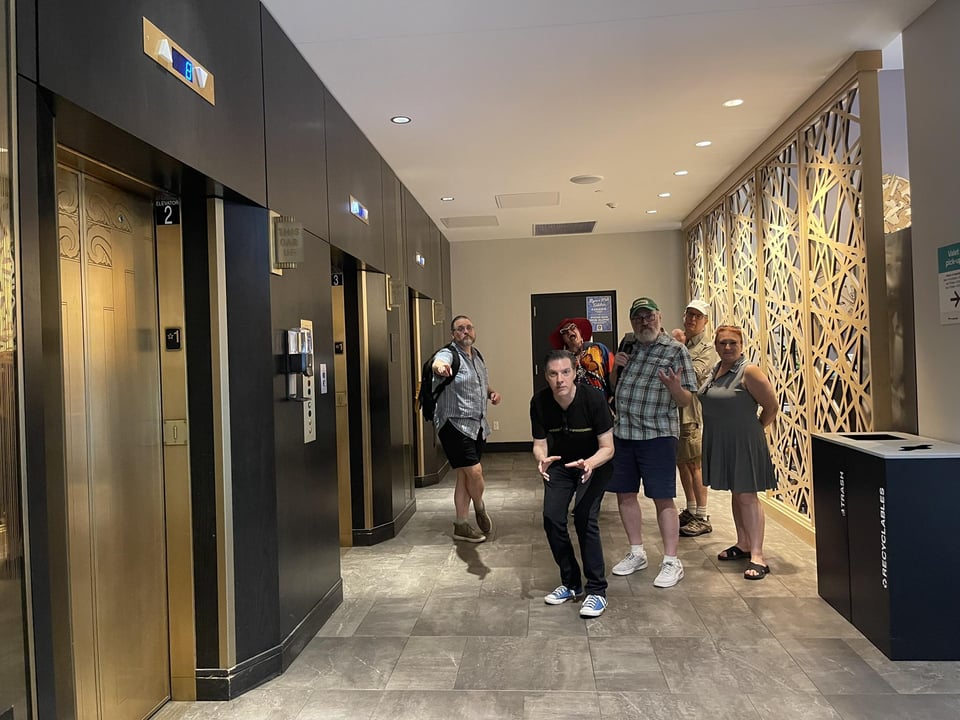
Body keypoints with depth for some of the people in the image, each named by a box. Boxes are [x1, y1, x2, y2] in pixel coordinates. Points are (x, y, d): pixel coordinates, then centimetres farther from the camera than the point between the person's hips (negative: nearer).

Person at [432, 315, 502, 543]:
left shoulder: (477, 357, 14)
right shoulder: (449, 354, -11)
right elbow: (438, 363, -37)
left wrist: (492, 393, 7)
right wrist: (440, 366, -62)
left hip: (477, 425, 8)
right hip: (455, 424, -8)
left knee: (465, 476, 13)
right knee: (475, 472, -13)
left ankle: (461, 525, 23)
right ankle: (480, 509, 17)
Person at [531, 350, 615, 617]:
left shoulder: (594, 398, -28)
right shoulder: (539, 402, -19)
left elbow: (607, 447, -22)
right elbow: (539, 444, -10)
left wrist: (589, 464, -43)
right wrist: (542, 459, -34)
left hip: (594, 462, -3)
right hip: (560, 465, 3)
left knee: (585, 516, -21)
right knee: (552, 518, -10)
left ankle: (597, 590, -6)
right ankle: (571, 584, 13)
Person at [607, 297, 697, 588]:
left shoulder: (675, 350, -4)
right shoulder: (627, 344, 12)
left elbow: (686, 400, -6)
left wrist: (675, 388, -28)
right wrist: (615, 366, 2)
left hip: (657, 434, -5)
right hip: (622, 432, 6)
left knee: (662, 498, -1)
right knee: (625, 494, 12)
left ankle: (671, 562, 11)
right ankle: (636, 553, 28)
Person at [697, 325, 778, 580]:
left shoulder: (749, 371, -15)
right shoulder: (716, 370, 9)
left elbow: (771, 406, -13)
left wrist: (756, 428, -1)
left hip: (744, 443, -8)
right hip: (721, 442, 8)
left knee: (747, 496, -7)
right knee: (736, 493, 17)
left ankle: (757, 556, -3)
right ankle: (743, 544, 29)